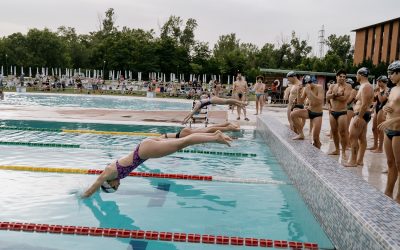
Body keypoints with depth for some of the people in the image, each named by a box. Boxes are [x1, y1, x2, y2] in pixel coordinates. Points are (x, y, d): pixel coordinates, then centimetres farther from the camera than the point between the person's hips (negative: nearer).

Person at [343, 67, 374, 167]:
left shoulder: (365, 86, -17)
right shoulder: (367, 86, 16)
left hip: (361, 115, -11)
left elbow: (364, 104, -24)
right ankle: (360, 160, 17)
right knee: (362, 138, 11)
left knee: (353, 137, -8)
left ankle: (353, 161, -4)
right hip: (364, 115, 11)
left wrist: (359, 117, -25)